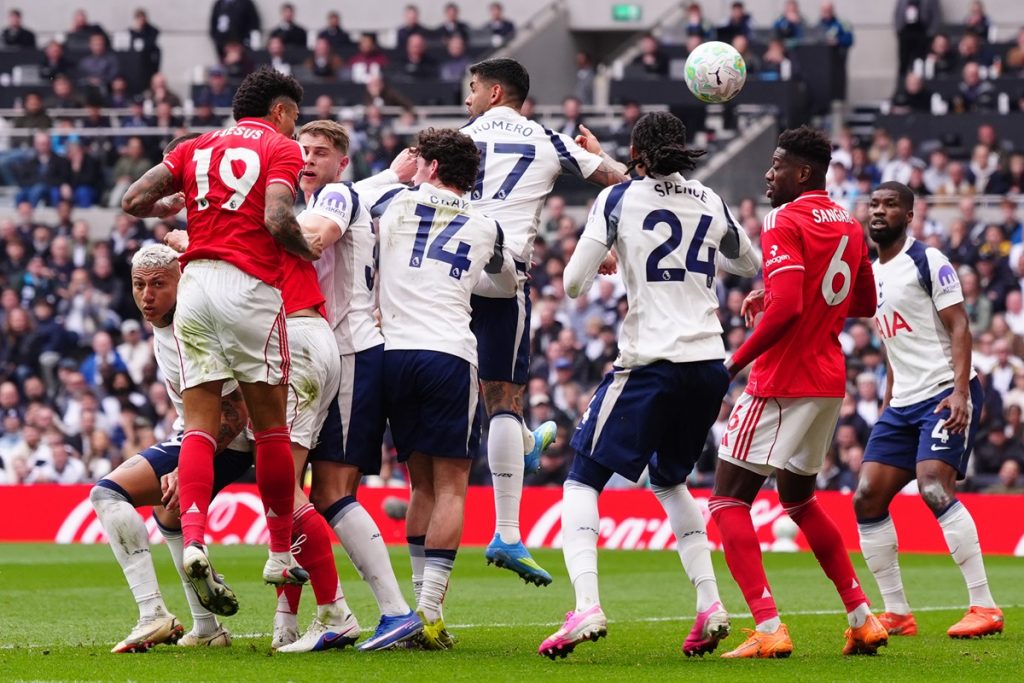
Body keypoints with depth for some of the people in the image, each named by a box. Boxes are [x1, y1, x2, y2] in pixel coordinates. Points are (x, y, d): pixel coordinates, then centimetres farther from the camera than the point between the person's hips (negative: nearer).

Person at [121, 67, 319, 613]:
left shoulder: (197, 147, 18)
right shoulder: (281, 149, 4)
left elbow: (134, 200, 11)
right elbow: (277, 219, -13)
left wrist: (175, 204, 30)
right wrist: (310, 252, 6)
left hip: (194, 282, 4)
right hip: (250, 284, -4)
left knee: (199, 425, 0)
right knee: (270, 426, 6)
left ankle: (192, 539, -20)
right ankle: (280, 555, 11)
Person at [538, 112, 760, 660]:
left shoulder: (619, 199, -3)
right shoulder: (709, 203, 10)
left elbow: (574, 283, -5)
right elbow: (751, 265, 28)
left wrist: (611, 259, 16)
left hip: (650, 364, -5)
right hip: (708, 365, 5)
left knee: (583, 479, 3)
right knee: (669, 479, 25)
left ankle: (586, 607, -18)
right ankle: (709, 605, 11)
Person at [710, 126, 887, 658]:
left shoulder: (786, 224, -14)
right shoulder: (848, 226, 12)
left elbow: (785, 308, -26)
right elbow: (864, 304, 24)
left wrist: (734, 362, -17)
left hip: (782, 383, -8)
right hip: (830, 380, 8)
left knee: (728, 500, -4)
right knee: (798, 499, 24)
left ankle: (768, 629, -16)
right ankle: (862, 618, 21)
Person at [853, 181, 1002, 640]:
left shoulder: (928, 262, -6)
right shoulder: (872, 274, 17)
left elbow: (959, 327, -12)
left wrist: (960, 391, -23)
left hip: (945, 395, -8)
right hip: (903, 402, 9)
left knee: (934, 488, -24)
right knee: (867, 498, 0)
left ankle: (985, 607, -22)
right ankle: (897, 613, 7)